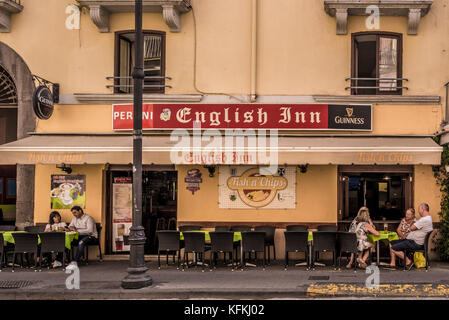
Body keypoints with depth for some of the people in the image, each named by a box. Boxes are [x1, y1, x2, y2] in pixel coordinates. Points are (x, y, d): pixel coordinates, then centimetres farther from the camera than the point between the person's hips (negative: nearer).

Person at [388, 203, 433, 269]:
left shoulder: (425, 220, -20)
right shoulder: (428, 218, 17)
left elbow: (412, 228, -18)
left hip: (416, 244, -11)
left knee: (393, 248, -17)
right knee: (391, 243, 10)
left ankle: (408, 261, -6)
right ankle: (392, 263, 5)